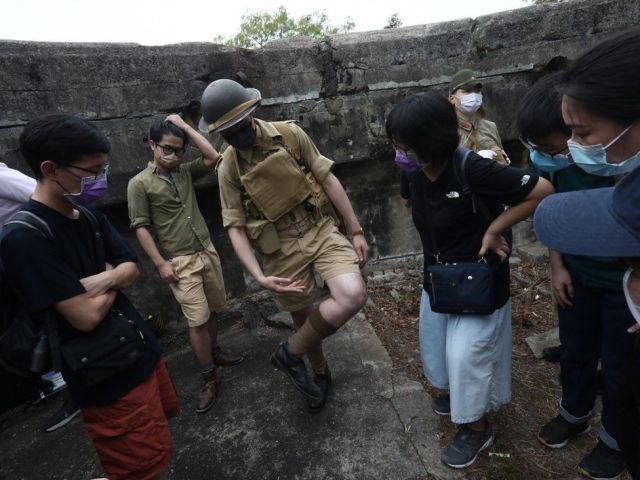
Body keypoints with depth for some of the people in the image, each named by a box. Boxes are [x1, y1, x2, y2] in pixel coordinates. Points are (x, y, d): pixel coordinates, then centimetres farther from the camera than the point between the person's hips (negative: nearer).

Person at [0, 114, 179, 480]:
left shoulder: (89, 215, 1)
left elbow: (131, 269, 3)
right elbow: (86, 316, -25)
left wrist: (101, 279, -18)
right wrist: (113, 276, -6)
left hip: (140, 345, 8)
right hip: (105, 375, -8)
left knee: (162, 419, 26)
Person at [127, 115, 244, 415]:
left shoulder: (185, 172, 9)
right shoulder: (139, 184, -5)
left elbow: (213, 157, -3)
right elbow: (141, 227, -8)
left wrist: (185, 127, -1)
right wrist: (160, 263, -13)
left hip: (207, 251, 5)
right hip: (180, 261, -5)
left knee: (213, 310, 15)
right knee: (197, 320, -4)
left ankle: (214, 351, 37)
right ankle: (209, 378, 9)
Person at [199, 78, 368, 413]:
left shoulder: (290, 134, -4)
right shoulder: (229, 168, -4)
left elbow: (328, 180, -1)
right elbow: (235, 226, -4)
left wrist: (356, 231, -1)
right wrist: (259, 277, -16)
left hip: (321, 230, 0)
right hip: (282, 250, 0)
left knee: (353, 296, -24)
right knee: (305, 321, 13)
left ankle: (291, 352, 0)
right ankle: (321, 372, 45)